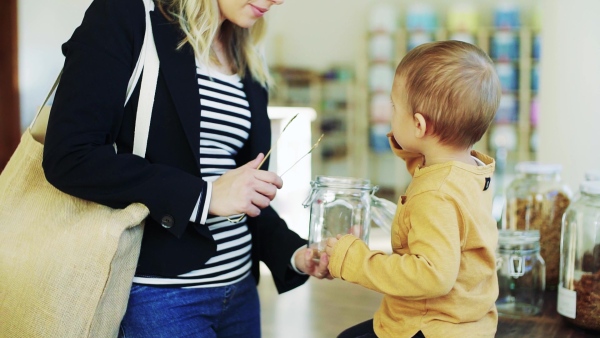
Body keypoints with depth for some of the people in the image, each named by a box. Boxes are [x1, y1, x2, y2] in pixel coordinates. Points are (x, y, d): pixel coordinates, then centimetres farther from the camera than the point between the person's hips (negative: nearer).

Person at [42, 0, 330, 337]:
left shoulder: (249, 63, 10)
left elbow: (246, 194, 13)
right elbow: (68, 158, -18)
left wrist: (294, 252, -3)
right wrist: (204, 195, -21)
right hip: (156, 293, -6)